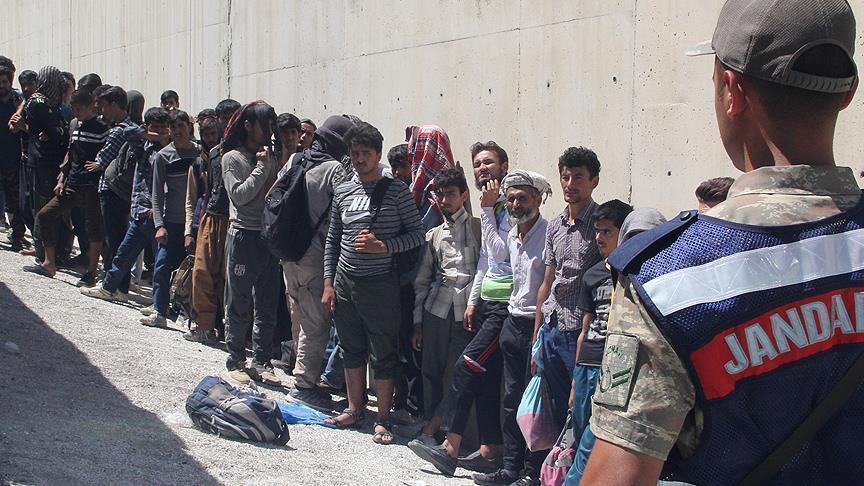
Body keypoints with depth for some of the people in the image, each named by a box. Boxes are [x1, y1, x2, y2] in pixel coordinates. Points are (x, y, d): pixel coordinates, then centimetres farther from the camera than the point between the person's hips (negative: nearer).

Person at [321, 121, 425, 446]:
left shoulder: (396, 191, -6)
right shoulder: (343, 191, 8)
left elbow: (417, 234, -5)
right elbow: (333, 238, 13)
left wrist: (384, 246, -19)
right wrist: (328, 282, 8)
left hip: (380, 283, -5)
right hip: (344, 281, 5)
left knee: (383, 354, 2)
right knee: (352, 348, 14)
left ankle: (383, 419, 10)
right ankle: (355, 409, 27)